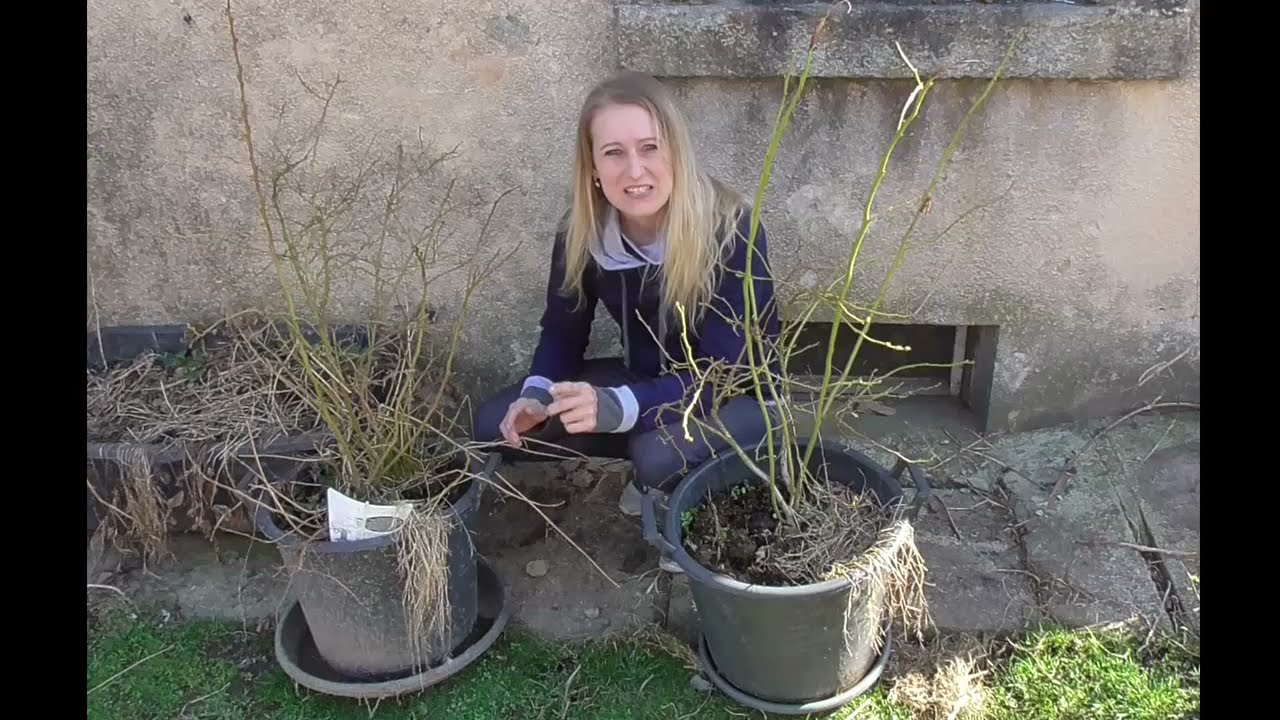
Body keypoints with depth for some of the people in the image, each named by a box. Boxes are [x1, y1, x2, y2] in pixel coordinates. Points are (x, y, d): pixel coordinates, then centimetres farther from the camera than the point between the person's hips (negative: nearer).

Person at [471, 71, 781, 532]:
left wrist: (618, 407, -44)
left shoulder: (731, 231, -28)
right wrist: (537, 396, -24)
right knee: (495, 425, -9)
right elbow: (562, 332, -2)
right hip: (647, 382, 5)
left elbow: (723, 373, -29)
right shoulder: (581, 233, -14)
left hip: (733, 398, -5)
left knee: (661, 458, -37)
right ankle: (648, 451, 4)